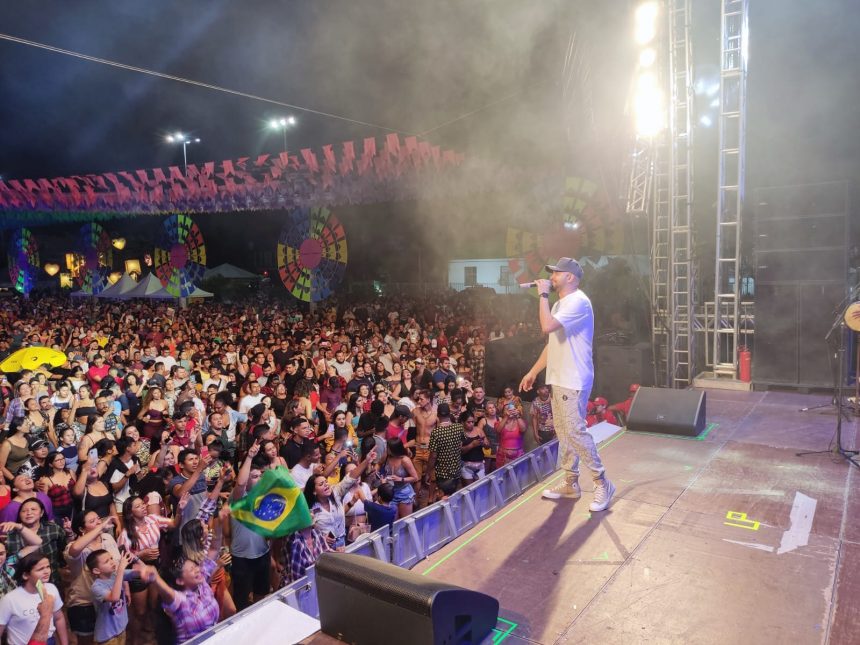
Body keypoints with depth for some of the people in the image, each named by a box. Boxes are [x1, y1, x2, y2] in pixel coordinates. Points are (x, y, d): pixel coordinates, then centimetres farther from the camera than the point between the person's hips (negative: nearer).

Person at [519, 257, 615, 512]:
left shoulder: (578, 301, -15)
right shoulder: (560, 304, 17)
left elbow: (547, 326, -28)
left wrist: (543, 295, -17)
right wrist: (533, 372, 20)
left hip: (573, 381, -10)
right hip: (558, 380, 10)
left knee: (575, 432, -9)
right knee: (563, 432, 13)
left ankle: (602, 484, 3)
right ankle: (570, 483, 24)